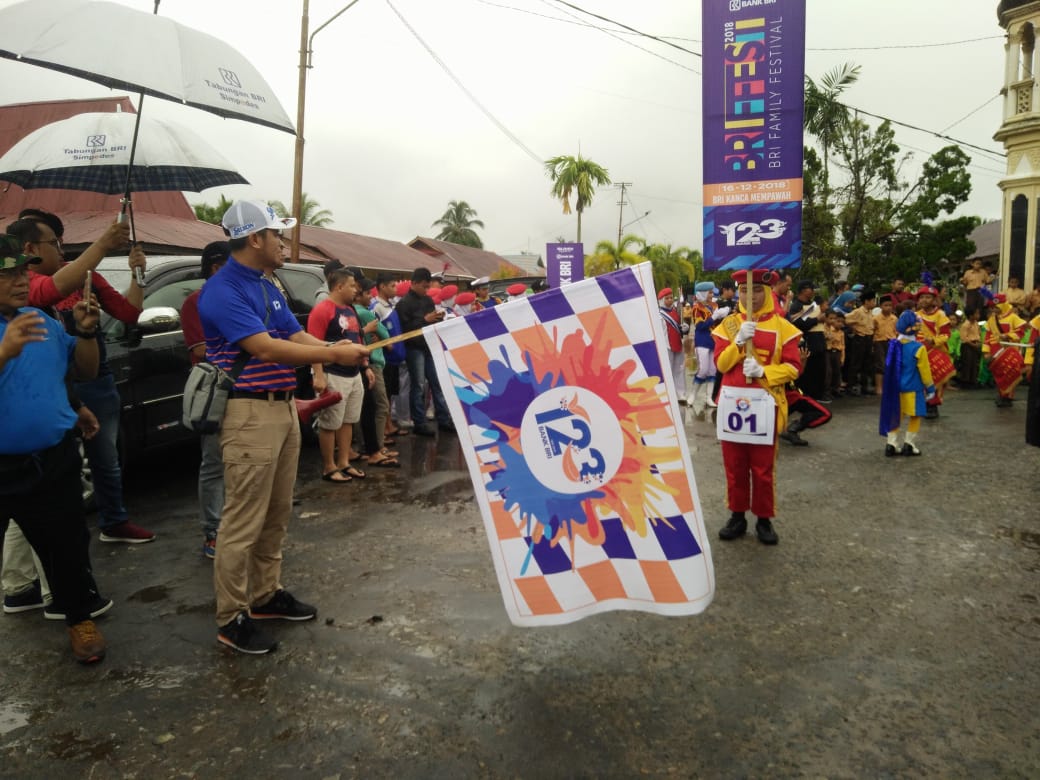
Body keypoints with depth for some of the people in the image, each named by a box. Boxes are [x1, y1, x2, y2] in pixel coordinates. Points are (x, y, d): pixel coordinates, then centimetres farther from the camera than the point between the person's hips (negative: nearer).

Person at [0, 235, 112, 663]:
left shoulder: (43, 321, 7)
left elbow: (86, 371, 11)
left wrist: (85, 331, -5)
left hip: (54, 462, 4)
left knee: (67, 546, 14)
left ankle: (79, 615, 32)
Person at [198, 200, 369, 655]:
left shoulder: (268, 288, 15)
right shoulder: (222, 291, -14)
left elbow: (296, 336, 10)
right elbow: (264, 348, -23)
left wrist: (333, 348, -11)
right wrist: (333, 356, -22)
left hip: (283, 408, 9)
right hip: (250, 413, -9)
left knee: (276, 515, 16)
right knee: (243, 521, -3)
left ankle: (266, 595, 29)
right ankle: (232, 619, 9)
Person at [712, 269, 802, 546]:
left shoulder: (781, 326, 1)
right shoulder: (728, 324, 6)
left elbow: (793, 367, -3)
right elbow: (720, 364, -2)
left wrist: (763, 371, -18)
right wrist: (739, 341, -16)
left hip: (764, 402, -2)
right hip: (732, 401, 2)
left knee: (763, 467, 5)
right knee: (734, 465, 9)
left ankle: (764, 520, 18)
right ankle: (737, 517, 21)